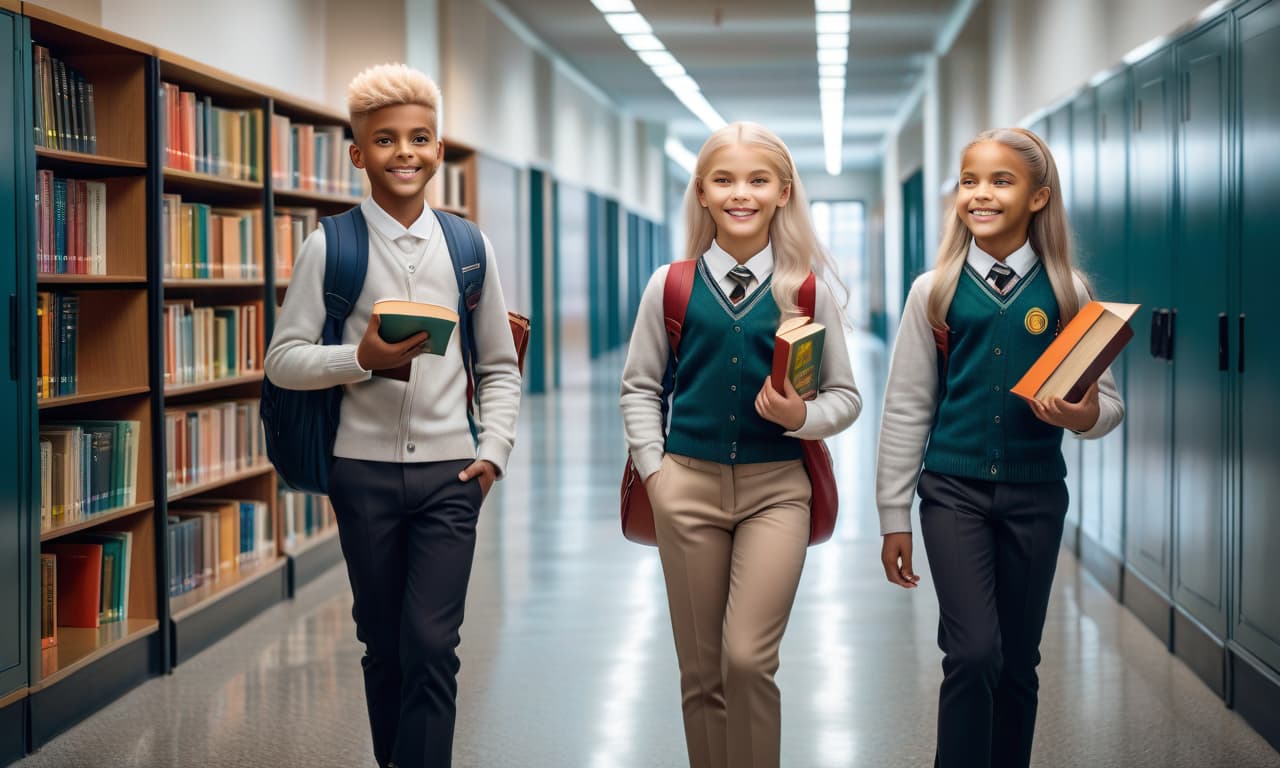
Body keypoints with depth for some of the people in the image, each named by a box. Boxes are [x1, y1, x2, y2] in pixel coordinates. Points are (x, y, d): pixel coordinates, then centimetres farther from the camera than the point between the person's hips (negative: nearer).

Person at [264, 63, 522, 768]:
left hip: (449, 472, 0)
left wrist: (494, 450, 0)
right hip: (364, 470, 0)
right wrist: (363, 358, -19)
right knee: (384, 645, 11)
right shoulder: (330, 247, -2)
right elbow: (283, 360, -3)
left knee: (432, 646, -7)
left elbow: (499, 365, 12)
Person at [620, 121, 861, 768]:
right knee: (701, 671, 7)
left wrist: (803, 416, -15)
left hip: (775, 489, -1)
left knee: (749, 659, -13)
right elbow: (639, 386, 10)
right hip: (690, 485, 1)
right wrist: (653, 470, 0)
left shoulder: (808, 290, 1)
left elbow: (845, 395, 5)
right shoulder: (671, 285, 3)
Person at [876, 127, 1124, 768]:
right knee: (973, 653, -13)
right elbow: (906, 407, 2)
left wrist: (1085, 415, -22)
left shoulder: (1067, 291, 0)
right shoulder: (934, 291, -1)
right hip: (955, 490, -1)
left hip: (1035, 493, 1)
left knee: (1019, 661, 9)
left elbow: (1109, 402, 2)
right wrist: (894, 517, 3)